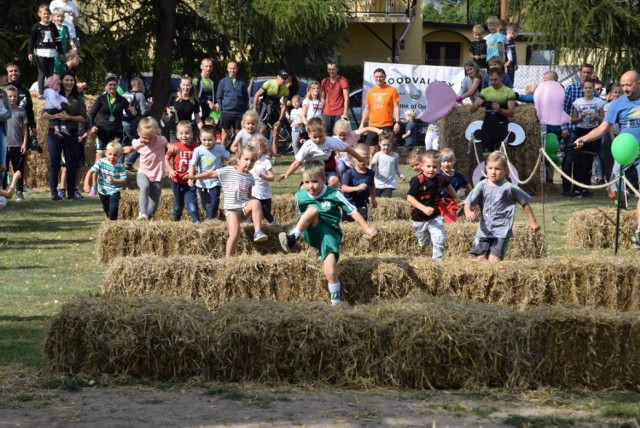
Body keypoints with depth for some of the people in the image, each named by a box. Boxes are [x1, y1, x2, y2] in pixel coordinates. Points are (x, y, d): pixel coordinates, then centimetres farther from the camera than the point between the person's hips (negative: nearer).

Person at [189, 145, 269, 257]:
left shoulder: (250, 177, 11)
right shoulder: (228, 171, -1)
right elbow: (212, 174, 6)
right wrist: (194, 177, 7)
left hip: (244, 206, 3)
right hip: (231, 208, -3)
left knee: (256, 202, -32)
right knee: (235, 234, -20)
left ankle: (258, 232, -32)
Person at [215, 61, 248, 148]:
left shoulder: (242, 82, 8)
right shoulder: (223, 82, 5)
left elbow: (246, 98, 11)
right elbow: (218, 97, 6)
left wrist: (246, 110, 5)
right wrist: (220, 108, -4)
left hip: (239, 113, 1)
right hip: (226, 112, -1)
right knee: (225, 134, 4)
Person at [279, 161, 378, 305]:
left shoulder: (333, 194, -5)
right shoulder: (300, 196, 4)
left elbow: (353, 211, -1)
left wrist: (367, 229, -5)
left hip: (329, 233, -2)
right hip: (312, 232, 2)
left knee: (330, 272, -22)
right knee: (314, 209, -30)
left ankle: (336, 302, -8)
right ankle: (292, 239, -39)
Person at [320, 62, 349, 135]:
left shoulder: (343, 81, -4)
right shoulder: (324, 81, 11)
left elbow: (346, 98, -8)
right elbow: (323, 98, 16)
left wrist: (345, 114, -16)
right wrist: (321, 112, 5)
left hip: (339, 114, -4)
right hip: (326, 113, 4)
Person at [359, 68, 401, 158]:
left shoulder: (391, 90, 0)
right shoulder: (370, 92, 10)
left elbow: (396, 107, -1)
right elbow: (367, 109, 16)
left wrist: (397, 122, -10)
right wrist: (362, 124, 10)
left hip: (387, 126, -3)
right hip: (373, 126, 3)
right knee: (372, 150, 4)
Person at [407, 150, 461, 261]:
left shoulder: (440, 178, -7)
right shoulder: (418, 180, -21)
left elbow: (448, 186, 17)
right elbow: (410, 198, -22)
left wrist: (456, 197, 29)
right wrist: (424, 208, -32)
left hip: (435, 216, 2)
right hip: (419, 218, -2)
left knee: (439, 240, -14)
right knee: (423, 242, 16)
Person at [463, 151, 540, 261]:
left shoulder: (508, 187, -8)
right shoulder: (482, 186, -2)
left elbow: (525, 203, 3)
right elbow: (468, 203, -4)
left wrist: (533, 222, 8)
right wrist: (468, 212, -28)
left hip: (501, 231, -4)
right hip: (484, 230, 4)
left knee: (493, 260, -16)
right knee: (480, 259, 3)